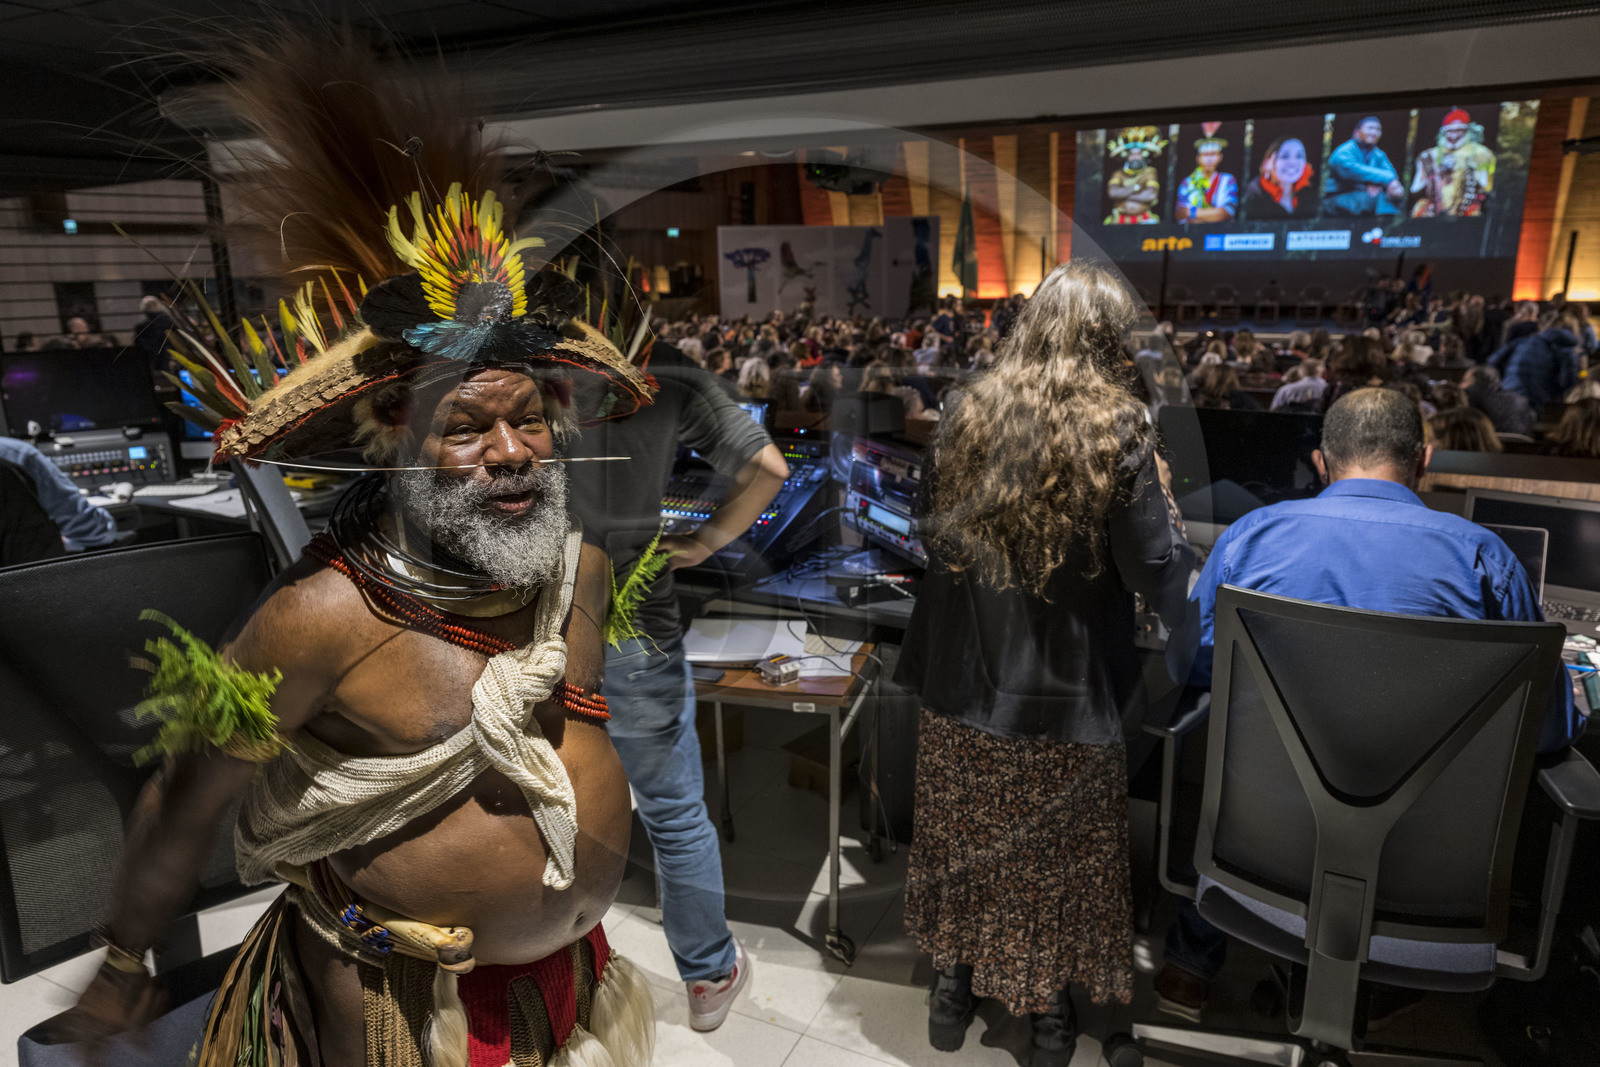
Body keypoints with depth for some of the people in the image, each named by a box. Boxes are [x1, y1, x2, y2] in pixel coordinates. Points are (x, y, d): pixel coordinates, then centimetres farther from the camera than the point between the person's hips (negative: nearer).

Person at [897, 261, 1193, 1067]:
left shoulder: (968, 413, -3)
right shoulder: (1116, 428, -14)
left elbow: (932, 530, 9)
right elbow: (1158, 576, -13)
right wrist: (1159, 493, 2)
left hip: (963, 682, 3)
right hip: (1065, 692, -3)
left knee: (964, 842, 20)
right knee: (1058, 859, 16)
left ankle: (954, 986, 37)